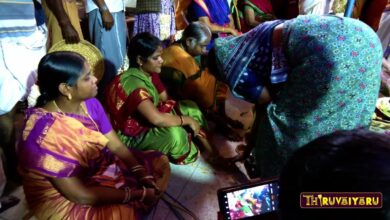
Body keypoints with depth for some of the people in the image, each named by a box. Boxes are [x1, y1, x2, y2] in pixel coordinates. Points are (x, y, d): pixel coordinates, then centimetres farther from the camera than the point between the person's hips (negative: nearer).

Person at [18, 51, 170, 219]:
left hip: (100, 168, 7)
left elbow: (117, 146, -4)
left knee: (159, 162, 2)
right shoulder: (46, 133, -31)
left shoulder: (89, 103, -10)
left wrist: (145, 177, -16)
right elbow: (80, 195, -29)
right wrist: (139, 194, -25)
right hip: (63, 199, -6)